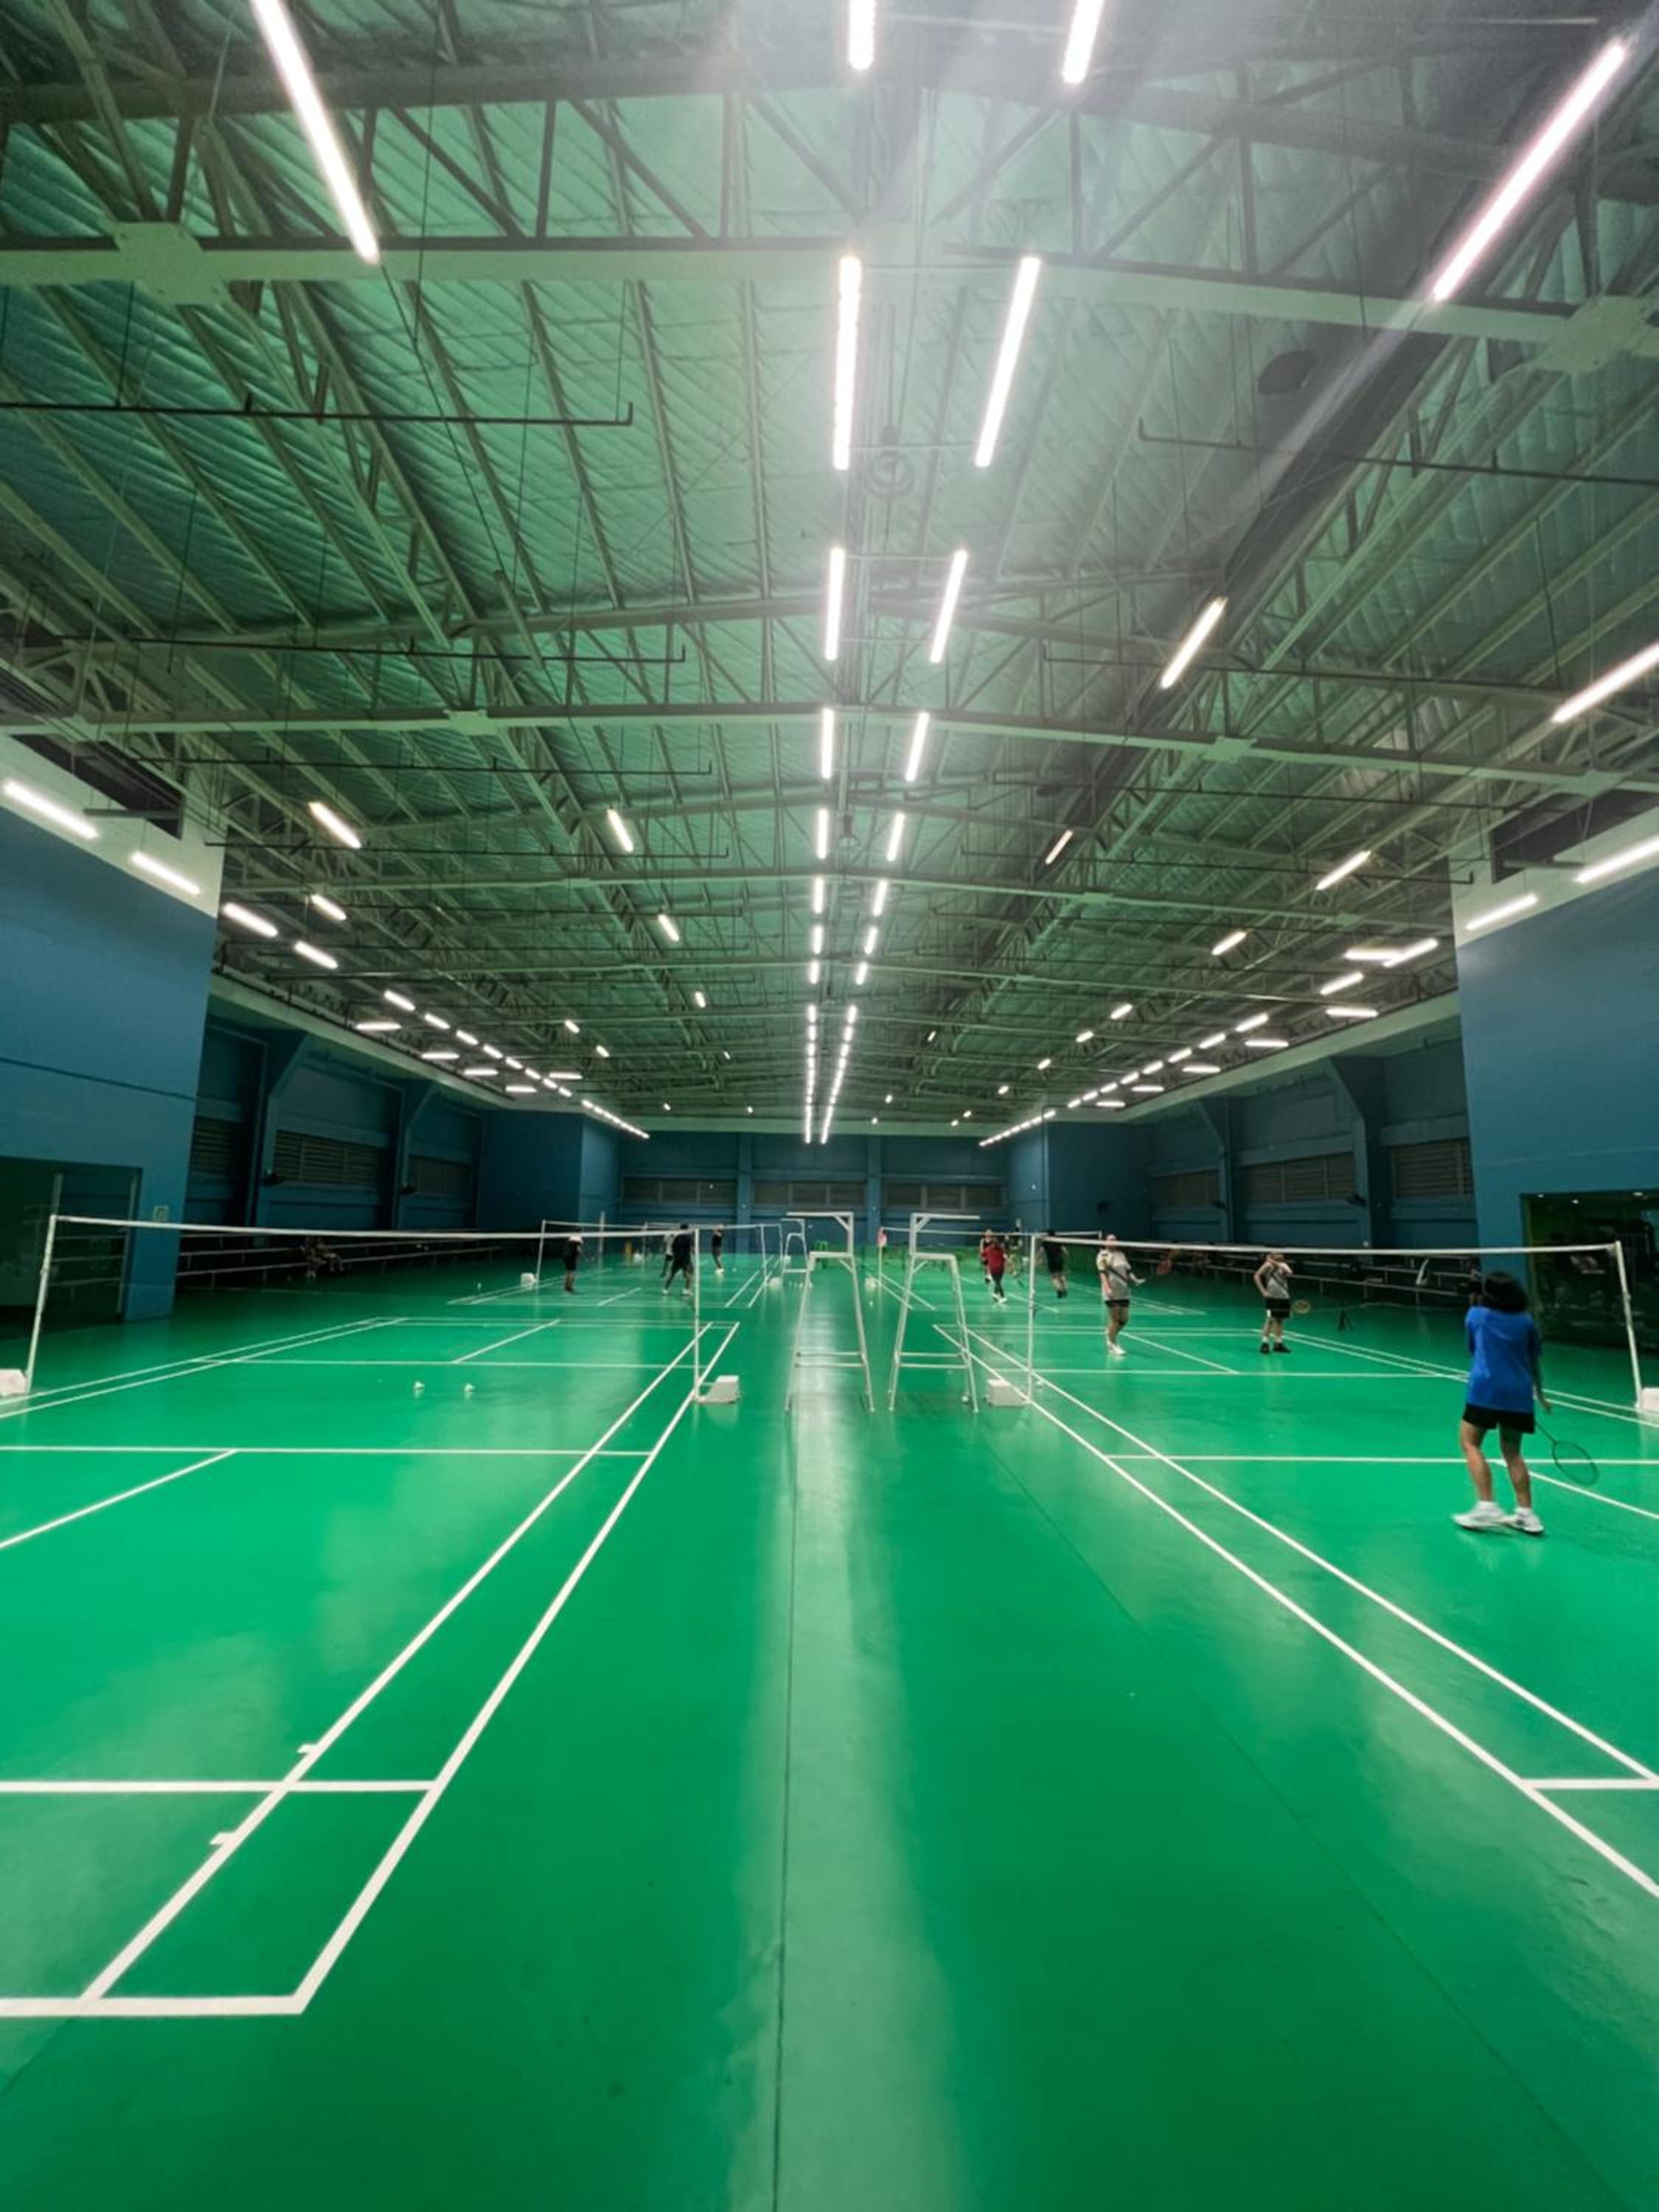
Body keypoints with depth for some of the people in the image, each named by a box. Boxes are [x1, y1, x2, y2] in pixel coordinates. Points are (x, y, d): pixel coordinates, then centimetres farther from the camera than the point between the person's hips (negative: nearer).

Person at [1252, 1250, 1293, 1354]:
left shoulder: (1283, 1265, 6)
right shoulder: (1268, 1264, -6)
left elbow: (1290, 1273, -15)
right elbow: (1256, 1276, -7)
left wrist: (1277, 1263, -18)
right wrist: (1263, 1291, -10)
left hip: (1284, 1297, 5)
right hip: (1271, 1297, -5)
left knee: (1280, 1320, 10)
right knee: (1270, 1319, -9)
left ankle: (1279, 1343, 19)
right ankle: (1265, 1343, -3)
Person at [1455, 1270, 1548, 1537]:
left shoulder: (1475, 1315, 5)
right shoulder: (1526, 1321, 10)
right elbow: (1536, 1360, 17)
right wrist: (1540, 1394, 31)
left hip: (1486, 1388, -4)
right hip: (1519, 1393, 5)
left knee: (1470, 1443, 0)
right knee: (1512, 1452, 16)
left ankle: (1487, 1506, -12)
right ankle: (1526, 1513, 16)